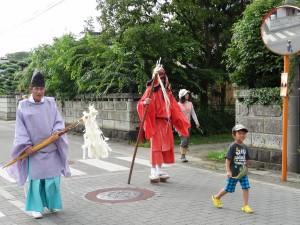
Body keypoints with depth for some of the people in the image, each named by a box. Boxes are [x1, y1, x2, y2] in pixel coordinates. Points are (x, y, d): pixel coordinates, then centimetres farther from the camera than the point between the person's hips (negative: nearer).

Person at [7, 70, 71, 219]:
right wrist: (26, 145, -9)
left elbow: (59, 121, 3)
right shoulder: (23, 106, -2)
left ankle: (53, 204, 26)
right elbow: (20, 128, -1)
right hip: (34, 149, -1)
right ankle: (37, 208, 16)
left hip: (51, 148, 1)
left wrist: (56, 133, -17)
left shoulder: (51, 103, 2)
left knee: (53, 178, 5)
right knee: (36, 178, 3)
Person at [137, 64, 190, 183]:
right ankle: (153, 172, -3)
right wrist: (145, 103, -35)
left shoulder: (167, 90, 13)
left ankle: (159, 170, 17)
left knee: (164, 146, 8)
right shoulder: (151, 89, -5)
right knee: (155, 145, -7)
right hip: (155, 122, -6)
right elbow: (140, 103, -12)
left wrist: (181, 121, 16)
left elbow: (173, 106, 17)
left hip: (166, 122, 6)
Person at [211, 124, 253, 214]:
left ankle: (245, 206, 7)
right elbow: (228, 159, -18)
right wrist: (228, 171, -23)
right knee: (228, 189, 7)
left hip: (243, 172, 5)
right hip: (233, 173, -5)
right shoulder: (232, 147, -15)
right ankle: (216, 197, 31)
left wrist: (246, 168, 19)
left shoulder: (244, 147, 4)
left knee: (246, 188, -3)